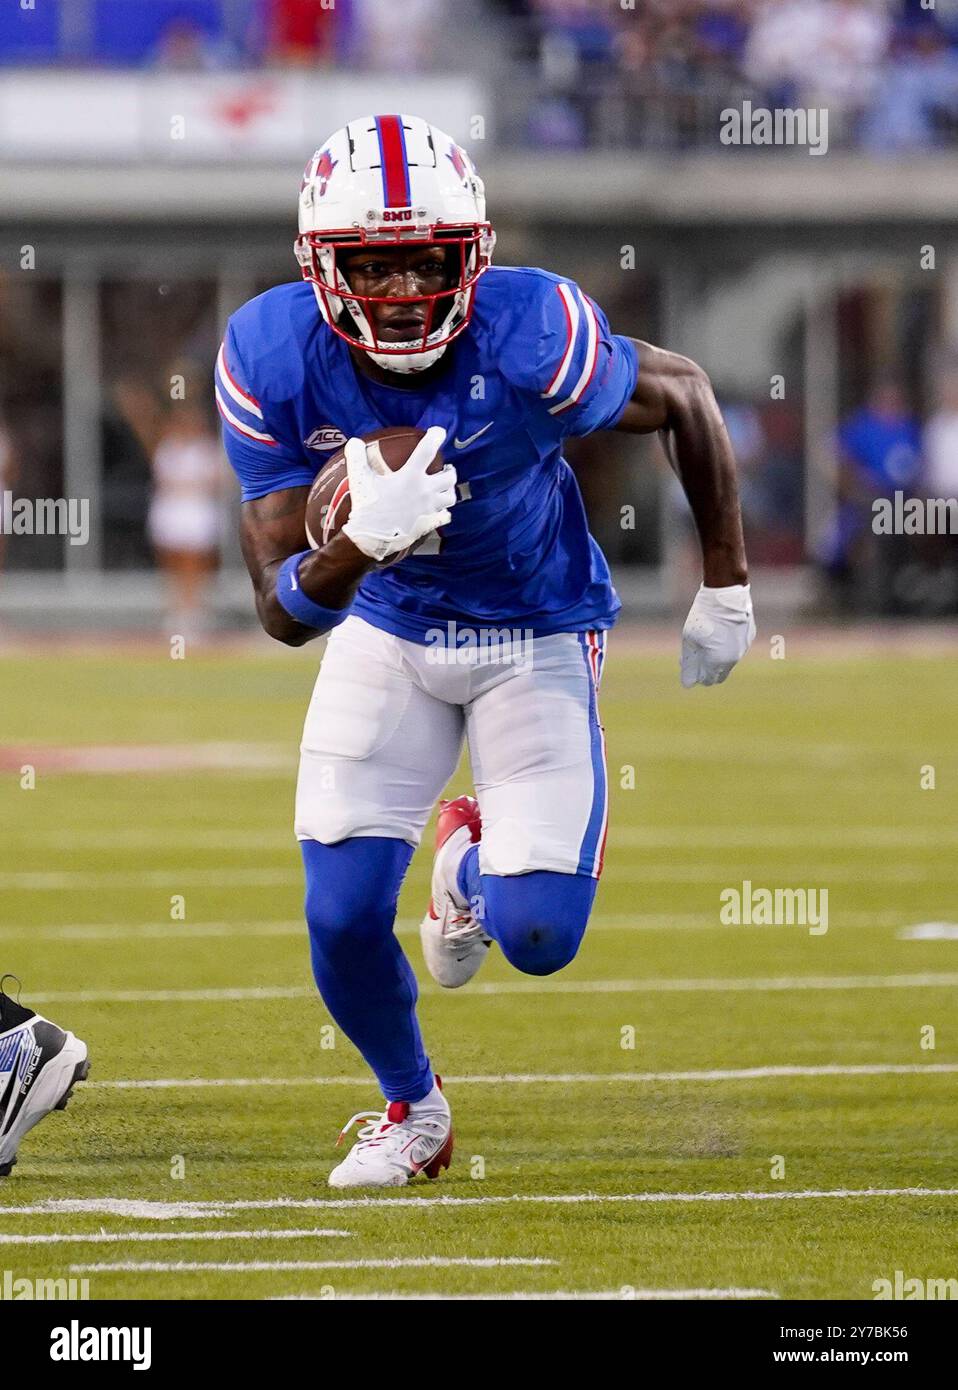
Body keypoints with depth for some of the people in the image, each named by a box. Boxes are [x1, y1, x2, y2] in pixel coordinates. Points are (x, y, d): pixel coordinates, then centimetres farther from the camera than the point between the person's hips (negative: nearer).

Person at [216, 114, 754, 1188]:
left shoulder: (530, 337, -31)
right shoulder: (272, 357, -23)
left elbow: (683, 396, -9)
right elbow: (284, 612, -20)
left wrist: (726, 587, 0)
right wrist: (359, 544, -44)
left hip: (537, 634, -1)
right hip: (385, 630, 2)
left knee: (539, 937, -12)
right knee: (343, 919, -9)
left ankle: (472, 861, 29)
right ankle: (411, 1108, 25)